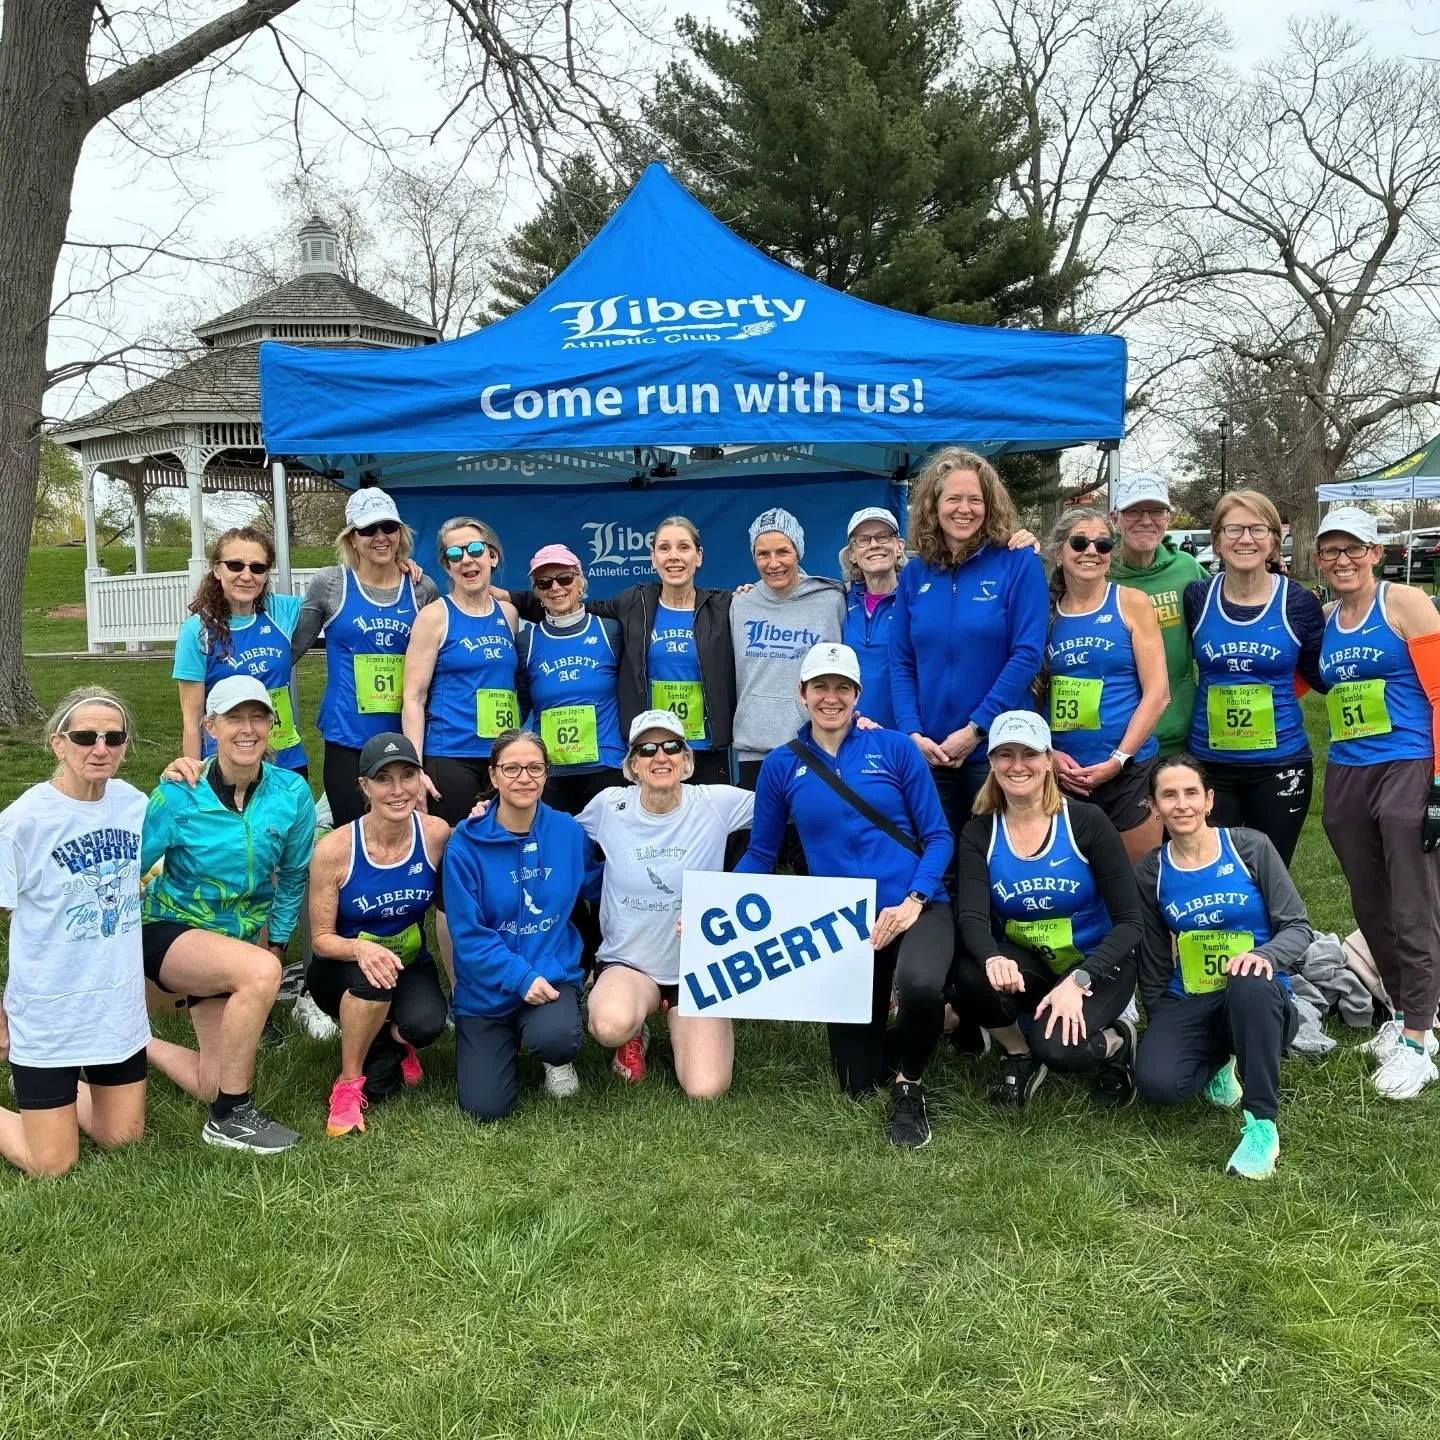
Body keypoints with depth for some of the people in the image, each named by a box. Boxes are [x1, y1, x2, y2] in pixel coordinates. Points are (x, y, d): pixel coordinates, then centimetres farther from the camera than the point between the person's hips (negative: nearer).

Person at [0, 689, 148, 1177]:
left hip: (120, 1006, 5)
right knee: (52, 1167, 3)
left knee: (122, 1137, 16)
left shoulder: (134, 803, -2)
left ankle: (54, 1090, 40)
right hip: (48, 1015, -5)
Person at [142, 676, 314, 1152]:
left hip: (242, 937, 5)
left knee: (214, 1086, 3)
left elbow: (293, 877, 3)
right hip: (172, 930, -5)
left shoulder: (292, 792, -10)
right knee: (260, 972, -36)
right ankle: (231, 1117, -17)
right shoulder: (179, 794, -18)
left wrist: (276, 944, 3)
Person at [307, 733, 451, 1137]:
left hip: (410, 965, 2)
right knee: (373, 974, -37)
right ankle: (348, 1082, -12)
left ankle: (388, 1043, 10)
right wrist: (360, 949, -36)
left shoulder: (436, 834, -15)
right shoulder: (334, 849, -20)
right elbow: (322, 939, -14)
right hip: (342, 972, -2)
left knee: (426, 1023, -30)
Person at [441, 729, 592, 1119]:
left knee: (555, 1038, -32)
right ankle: (511, 1039, 26)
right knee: (486, 1108, -5)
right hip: (488, 988, 0)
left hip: (554, 974, 1)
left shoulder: (568, 831, -4)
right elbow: (468, 935, -13)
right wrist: (521, 976, -24)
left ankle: (558, 1059, 6)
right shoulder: (465, 845, -13)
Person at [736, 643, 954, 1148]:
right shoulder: (781, 766, 3)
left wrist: (912, 902, -17)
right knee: (858, 1081, 6)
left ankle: (909, 1086, -3)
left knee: (919, 988, -37)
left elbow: (938, 836, -1)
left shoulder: (894, 748, -1)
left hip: (915, 909, -2)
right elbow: (760, 855, 8)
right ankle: (875, 1012, 42)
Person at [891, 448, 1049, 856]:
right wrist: (912, 733, -8)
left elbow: (1027, 654, -10)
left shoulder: (1018, 563, -4)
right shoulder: (915, 575, 7)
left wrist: (975, 730, -15)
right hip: (928, 752, 3)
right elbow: (901, 663, 7)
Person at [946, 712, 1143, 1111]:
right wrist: (993, 959, -42)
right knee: (970, 976, -30)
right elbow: (971, 916, -18)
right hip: (1025, 963, 3)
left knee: (1057, 1046, -31)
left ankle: (1116, 1041, 5)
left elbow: (1130, 921, -13)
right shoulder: (979, 833, -5)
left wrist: (1077, 980, -28)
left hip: (1095, 964, -3)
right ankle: (1019, 1054, 1)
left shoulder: (1086, 821, -13)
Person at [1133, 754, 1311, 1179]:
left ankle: (1262, 1125, -23)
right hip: (1188, 1005, 3)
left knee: (1250, 985, -40)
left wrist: (1266, 955, -27)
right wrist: (1161, 1029, 10)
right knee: (1156, 1082, -27)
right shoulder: (1149, 874, 4)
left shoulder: (1251, 848, -4)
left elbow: (1299, 927, -7)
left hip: (1255, 1000, -2)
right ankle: (1219, 1059, 11)